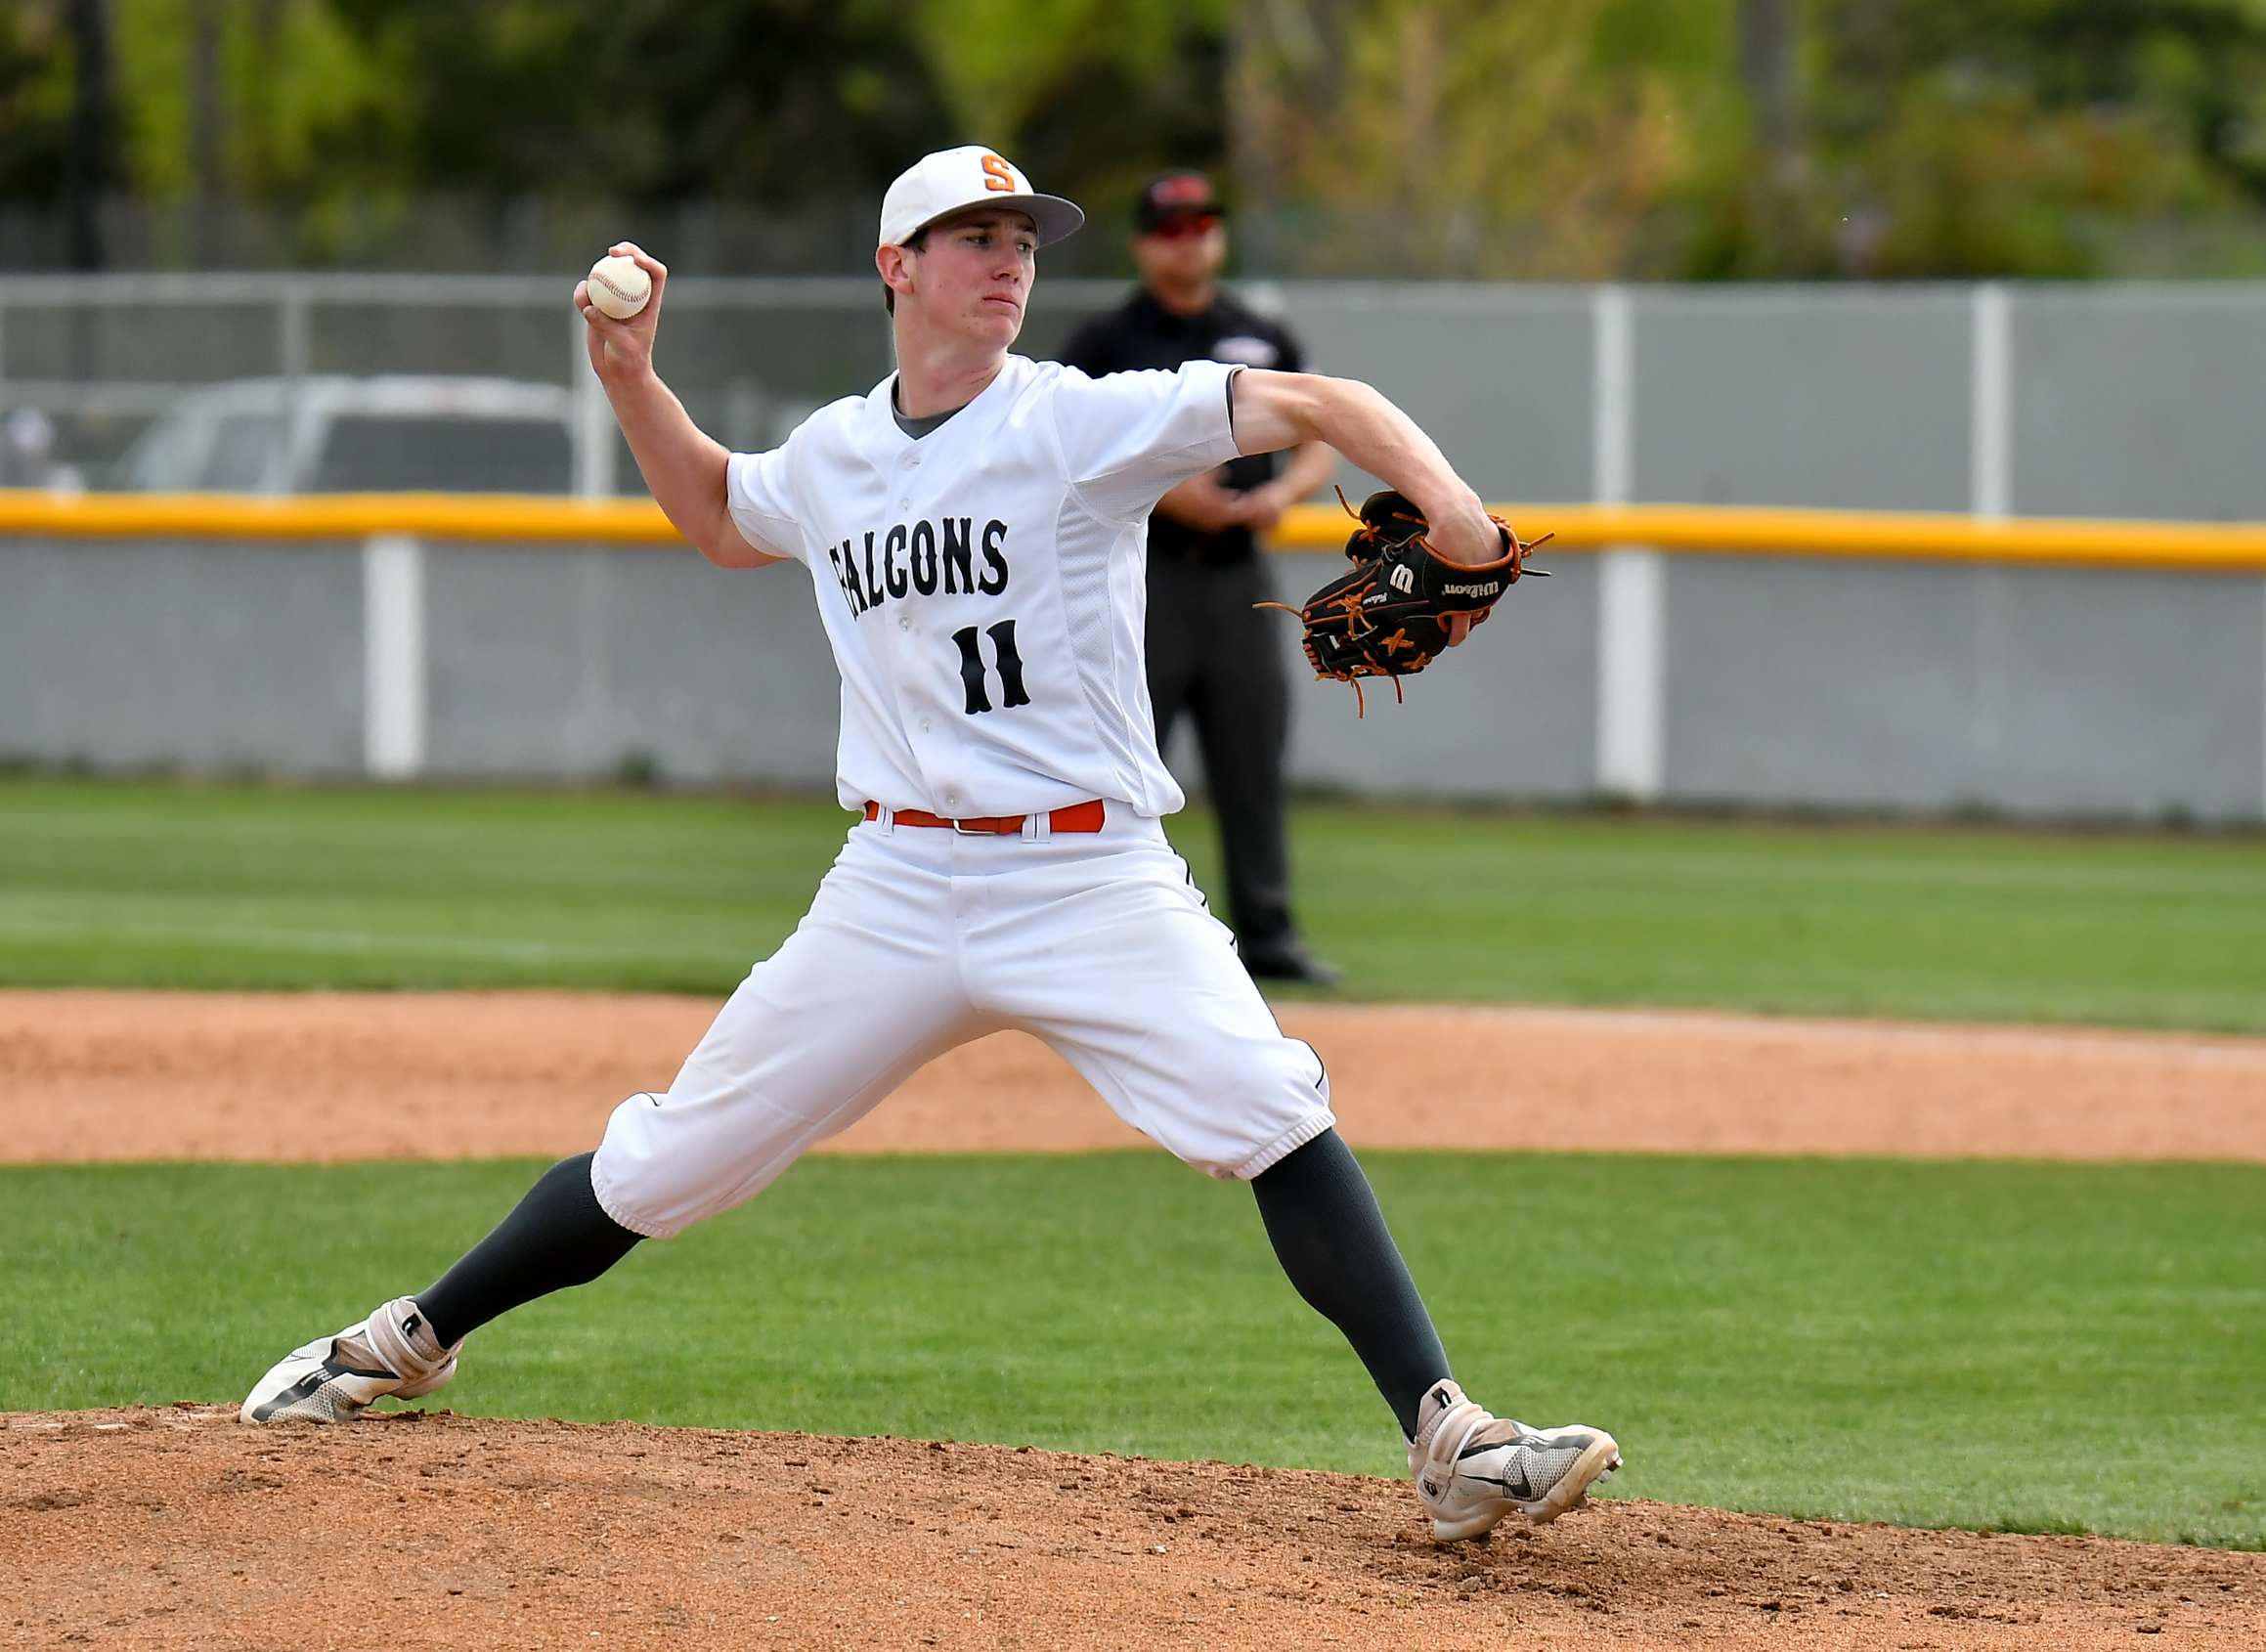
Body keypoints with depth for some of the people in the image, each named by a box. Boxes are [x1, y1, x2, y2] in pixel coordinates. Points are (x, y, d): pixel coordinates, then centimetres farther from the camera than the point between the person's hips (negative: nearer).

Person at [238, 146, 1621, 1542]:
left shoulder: (1086, 423, -7)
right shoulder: (832, 457, 9)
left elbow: (1315, 404, -17)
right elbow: (721, 515, 33)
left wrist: (1445, 502, -34)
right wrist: (632, 380, 18)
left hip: (1092, 878, -3)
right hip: (898, 890, 3)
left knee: (1273, 1116, -22)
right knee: (676, 1153, 8)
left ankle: (1449, 1440, -21)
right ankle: (412, 1340, 26)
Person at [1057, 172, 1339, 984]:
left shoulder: (1264, 341, 14)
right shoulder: (1103, 343, 2)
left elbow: (1319, 444, 18)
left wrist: (1284, 490, -4)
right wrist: (1161, 490, -17)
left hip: (1237, 576, 4)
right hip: (1141, 574, -4)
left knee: (1254, 757, 3)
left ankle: (1266, 932, 8)